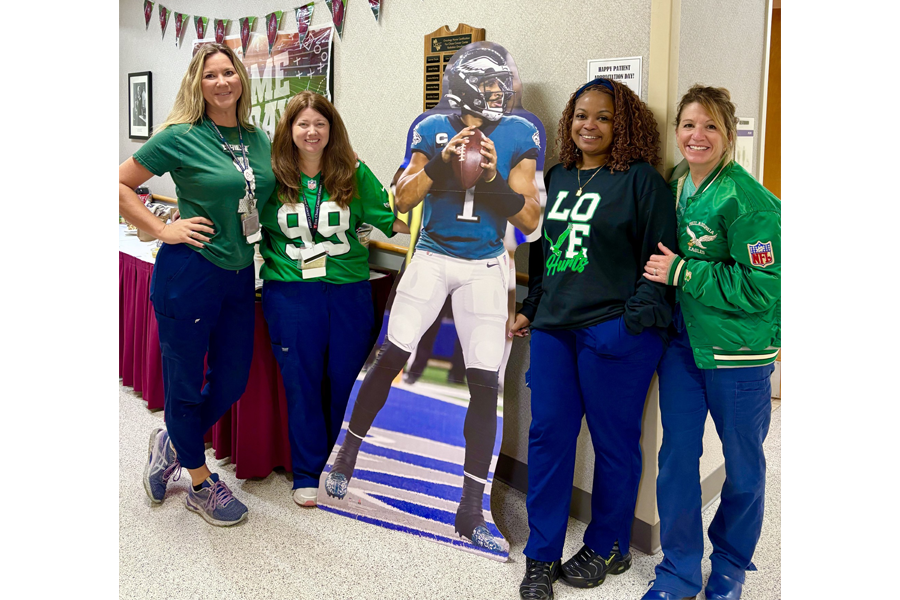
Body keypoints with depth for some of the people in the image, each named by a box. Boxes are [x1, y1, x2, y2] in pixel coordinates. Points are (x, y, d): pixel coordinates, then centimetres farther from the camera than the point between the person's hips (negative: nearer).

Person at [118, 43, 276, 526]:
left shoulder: (259, 139, 8)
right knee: (184, 383, 8)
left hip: (240, 274, 6)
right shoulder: (181, 137, -9)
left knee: (232, 382, 14)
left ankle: (171, 443, 41)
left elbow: (275, 195, 23)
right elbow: (121, 184, -6)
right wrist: (163, 230, -11)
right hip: (189, 273, -6)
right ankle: (201, 485, 28)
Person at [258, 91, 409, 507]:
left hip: (349, 291, 1)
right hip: (290, 293, -1)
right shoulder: (273, 177, 1)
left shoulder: (353, 174, 2)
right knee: (301, 383, 7)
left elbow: (390, 219, 1)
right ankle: (307, 474, 23)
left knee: (347, 381, 12)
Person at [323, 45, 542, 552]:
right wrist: (443, 162, -17)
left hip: (486, 267, 0)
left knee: (485, 383, -3)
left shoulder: (519, 136, -1)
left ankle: (471, 511, 8)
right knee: (391, 359, -2)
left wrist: (493, 178, -18)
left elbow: (530, 220, -4)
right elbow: (403, 199, -4)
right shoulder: (433, 129, 1)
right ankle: (347, 455, 23)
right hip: (432, 258, 0)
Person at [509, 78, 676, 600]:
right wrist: (531, 308, 20)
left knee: (614, 442, 7)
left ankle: (608, 548, 28)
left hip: (615, 335, -5)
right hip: (553, 329, 6)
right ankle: (542, 557, 19)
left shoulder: (642, 181, -4)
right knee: (548, 436, 7)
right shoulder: (556, 178, 14)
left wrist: (633, 321, -16)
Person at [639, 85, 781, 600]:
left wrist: (682, 272, -19)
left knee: (743, 466, 12)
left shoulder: (749, 201, -17)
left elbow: (763, 286, -21)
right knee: (677, 456, 10)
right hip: (682, 344, 6)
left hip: (738, 353, -5)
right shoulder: (677, 189, 5)